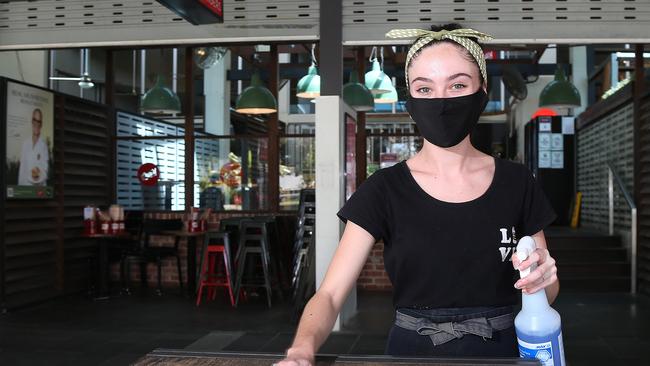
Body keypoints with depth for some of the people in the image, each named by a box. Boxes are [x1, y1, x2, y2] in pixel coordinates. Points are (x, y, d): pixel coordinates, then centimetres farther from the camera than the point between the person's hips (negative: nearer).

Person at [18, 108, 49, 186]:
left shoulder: (44, 145, -3)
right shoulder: (25, 143, 11)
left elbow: (45, 170, -5)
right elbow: (21, 168, 12)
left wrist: (39, 174, -25)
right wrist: (19, 186, 8)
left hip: (39, 186, -3)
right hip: (25, 185, 4)